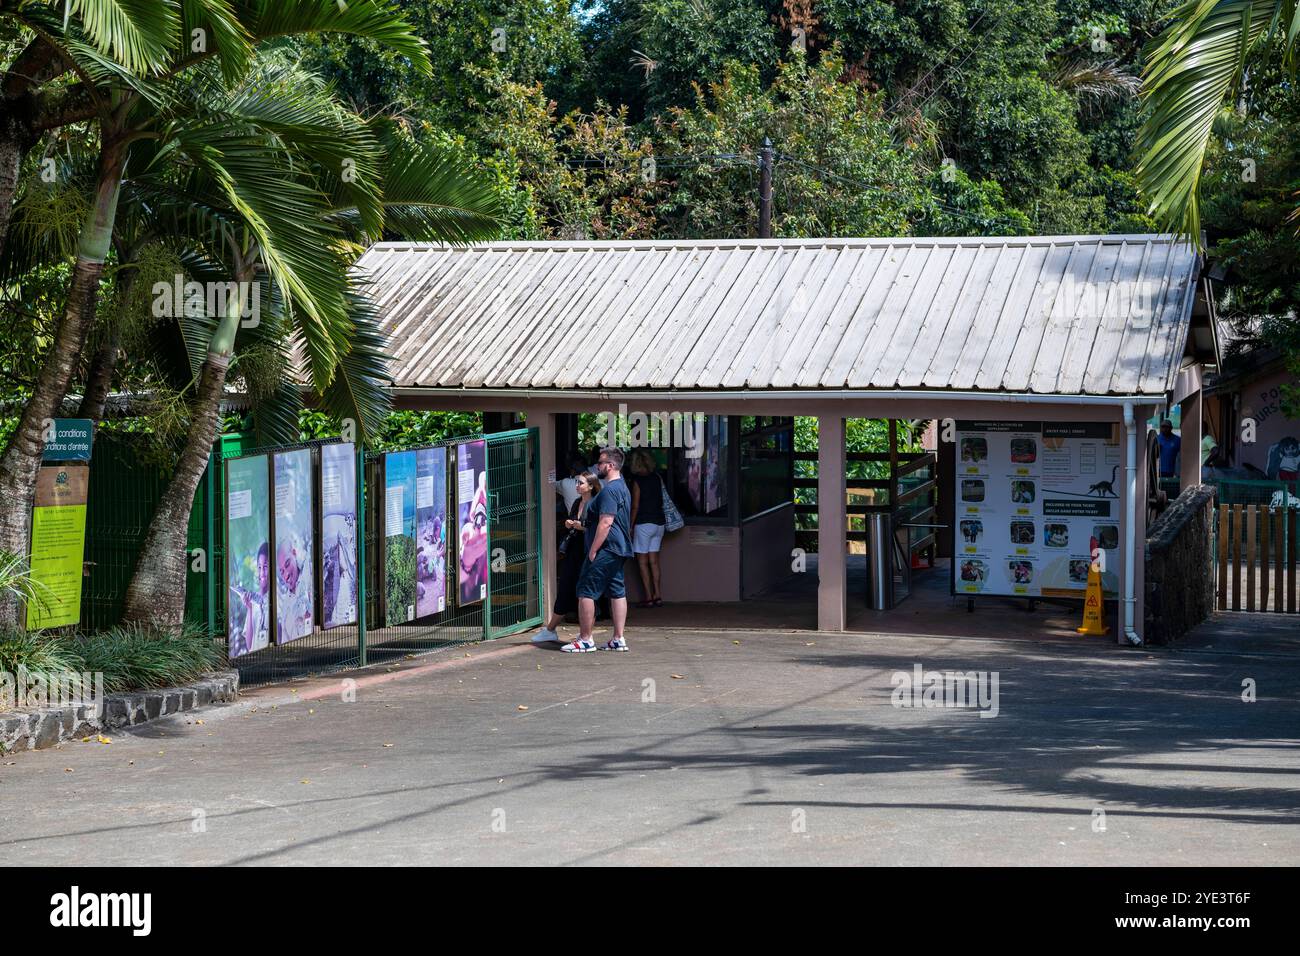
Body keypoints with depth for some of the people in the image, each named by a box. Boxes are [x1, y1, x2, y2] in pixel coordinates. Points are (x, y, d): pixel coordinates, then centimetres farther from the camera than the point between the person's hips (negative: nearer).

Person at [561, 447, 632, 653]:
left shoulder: (609, 490, -17)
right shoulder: (622, 487, 16)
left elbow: (606, 522, -23)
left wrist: (593, 551, -20)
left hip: (605, 550, -10)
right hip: (620, 550, 10)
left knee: (586, 592, -6)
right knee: (617, 592, 10)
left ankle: (585, 640, -4)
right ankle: (619, 639, 11)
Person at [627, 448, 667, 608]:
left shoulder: (637, 482, -11)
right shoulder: (657, 478, 4)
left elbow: (635, 506, -10)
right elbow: (662, 500, 10)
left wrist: (630, 526, -4)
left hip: (644, 523, -6)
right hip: (659, 523, 6)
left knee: (642, 562, 1)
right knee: (654, 561, 11)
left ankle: (648, 598, -2)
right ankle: (657, 595, 6)